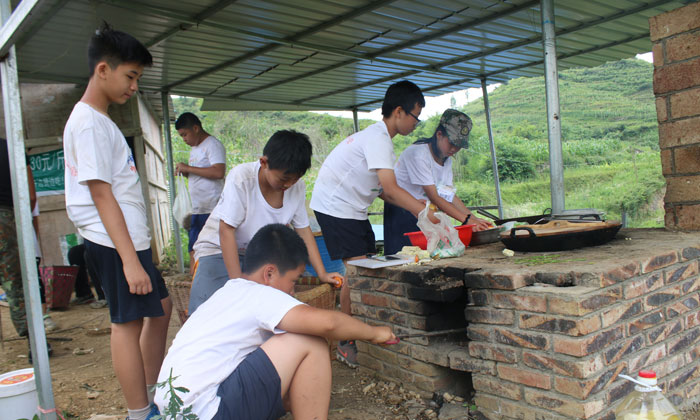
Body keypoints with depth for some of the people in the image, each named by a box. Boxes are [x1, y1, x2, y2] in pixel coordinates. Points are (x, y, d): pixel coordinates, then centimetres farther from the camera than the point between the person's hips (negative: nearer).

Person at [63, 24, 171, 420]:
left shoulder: (99, 120, 17)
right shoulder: (88, 123, -14)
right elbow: (101, 195, -20)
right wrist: (129, 259, -22)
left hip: (129, 238, 10)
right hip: (115, 244, -10)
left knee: (160, 307, 16)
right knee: (129, 322, -3)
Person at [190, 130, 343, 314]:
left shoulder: (297, 187, -11)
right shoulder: (241, 178, -26)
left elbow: (303, 230, -1)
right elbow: (226, 231, -25)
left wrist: (322, 274, -9)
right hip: (219, 249, -4)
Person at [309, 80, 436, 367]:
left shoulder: (377, 136, 13)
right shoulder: (377, 138, -19)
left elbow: (381, 190, 11)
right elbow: (390, 189, -28)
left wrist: (415, 206, 0)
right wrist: (426, 213, -26)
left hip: (352, 208, 10)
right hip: (336, 206, -10)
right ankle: (346, 344, -3)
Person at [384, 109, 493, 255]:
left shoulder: (446, 158, 6)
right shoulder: (418, 154, -21)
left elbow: (450, 195, 2)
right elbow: (434, 197, -24)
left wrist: (473, 218, -11)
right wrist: (466, 220, -27)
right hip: (401, 214, -8)